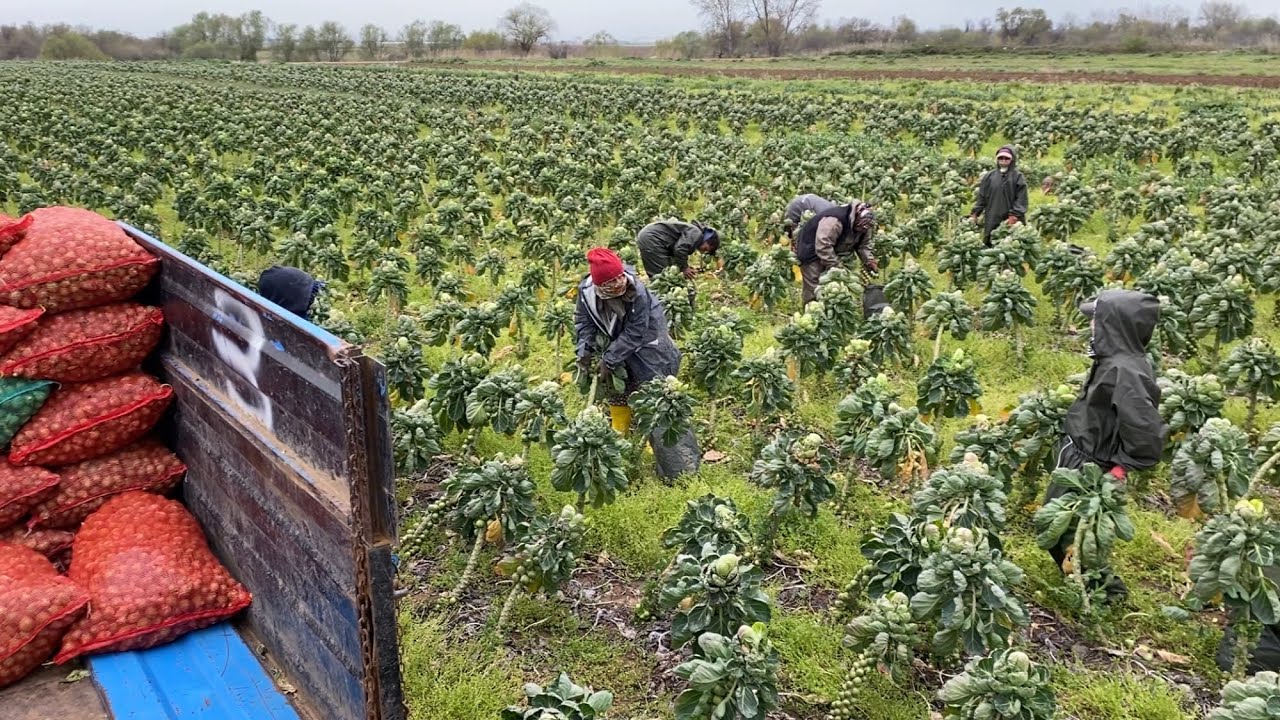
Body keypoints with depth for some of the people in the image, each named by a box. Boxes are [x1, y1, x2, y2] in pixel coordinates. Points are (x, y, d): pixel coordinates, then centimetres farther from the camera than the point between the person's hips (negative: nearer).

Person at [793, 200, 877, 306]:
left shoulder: (863, 225, -11)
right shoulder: (834, 221, -38)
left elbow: (865, 244, 0)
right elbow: (823, 247, -38)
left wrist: (870, 262, -15)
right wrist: (836, 266, -35)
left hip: (834, 252, 8)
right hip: (811, 250, -8)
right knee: (814, 289, -10)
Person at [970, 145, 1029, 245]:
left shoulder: (1018, 177, 2)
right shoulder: (989, 176, 12)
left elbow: (1021, 199, -5)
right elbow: (981, 197, 13)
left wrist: (1014, 216, -17)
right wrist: (974, 214, 6)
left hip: (1010, 220, -3)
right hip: (991, 220, 3)